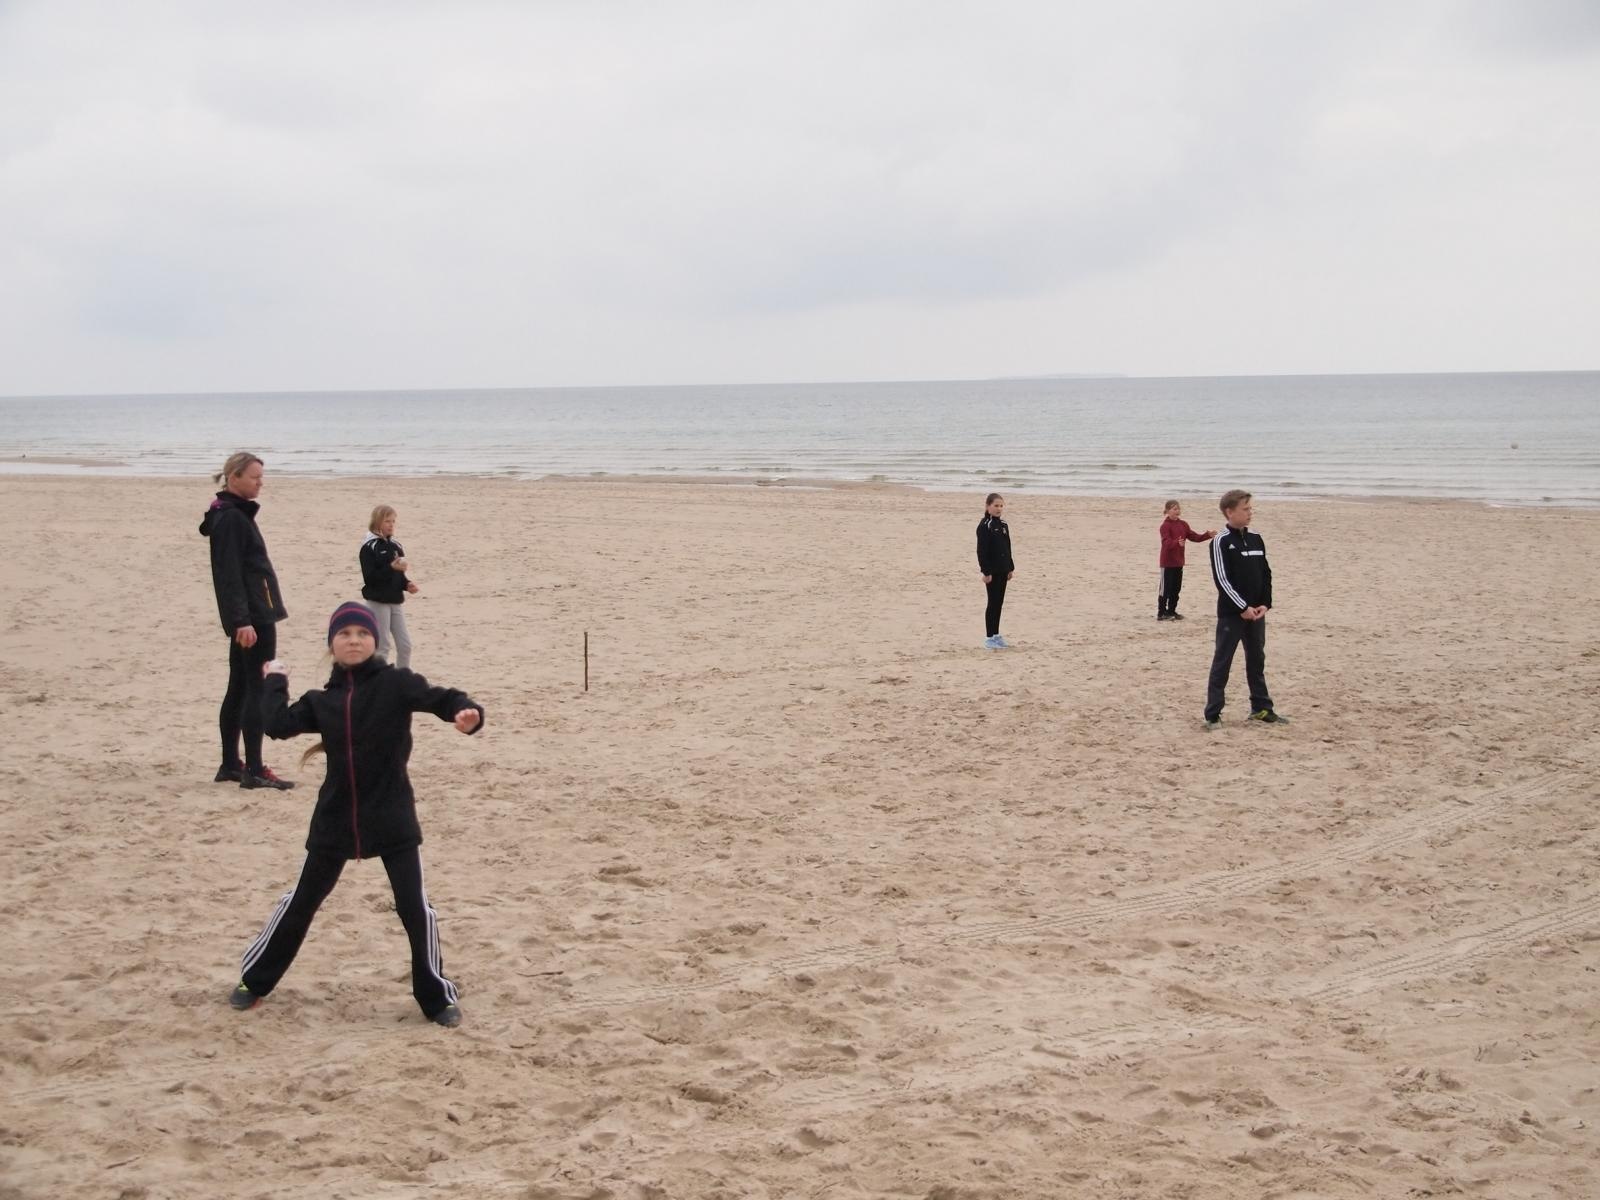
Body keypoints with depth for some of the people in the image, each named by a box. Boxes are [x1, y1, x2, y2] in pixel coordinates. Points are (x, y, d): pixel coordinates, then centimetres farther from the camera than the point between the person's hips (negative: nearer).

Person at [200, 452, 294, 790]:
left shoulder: (235, 514, 16)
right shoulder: (232, 518, -14)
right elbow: (230, 575, -20)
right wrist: (242, 620, -25)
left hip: (250, 616, 10)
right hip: (251, 616, -10)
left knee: (239, 688, 14)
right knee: (258, 689, -9)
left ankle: (230, 765, 20)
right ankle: (254, 771, -10)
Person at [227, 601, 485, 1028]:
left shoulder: (396, 683, -7)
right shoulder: (323, 699, 5)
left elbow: (439, 698, -19)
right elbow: (278, 724, -4)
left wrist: (466, 712, -40)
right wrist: (275, 681, 9)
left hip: (392, 817, -3)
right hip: (335, 818, 3)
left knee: (415, 908, -3)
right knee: (301, 902, 16)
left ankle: (437, 998, 13)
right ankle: (254, 980, 32)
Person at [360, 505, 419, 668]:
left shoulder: (395, 546, 12)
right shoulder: (369, 547, -9)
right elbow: (369, 577, -17)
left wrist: (407, 584, 0)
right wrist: (391, 568, -26)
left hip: (395, 601, 7)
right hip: (377, 601, -7)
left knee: (405, 645, 4)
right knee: (382, 646, -3)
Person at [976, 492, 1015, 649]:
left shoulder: (1003, 525, 11)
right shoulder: (985, 526, -13)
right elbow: (982, 551, -16)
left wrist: (1010, 568, 15)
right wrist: (986, 571, -20)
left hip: (1003, 570, 7)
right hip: (992, 570, -7)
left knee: (999, 603, 11)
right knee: (993, 602, -4)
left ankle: (996, 635, 19)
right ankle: (989, 638, 2)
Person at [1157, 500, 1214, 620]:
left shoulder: (1183, 524, 9)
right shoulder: (1165, 526, -15)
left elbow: (1194, 537, 8)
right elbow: (1166, 542, -28)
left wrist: (1208, 535, -6)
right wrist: (1177, 542, -48)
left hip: (1178, 562, 7)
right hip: (1168, 562, -7)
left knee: (1176, 588, 12)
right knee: (1165, 588, -4)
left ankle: (1171, 611, 21)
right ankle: (1161, 613, 1)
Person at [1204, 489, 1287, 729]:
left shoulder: (1256, 538, 9)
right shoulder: (1221, 542, -11)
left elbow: (1266, 573, 12)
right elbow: (1222, 579, -15)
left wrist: (1265, 603, -1)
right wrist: (1243, 607, -17)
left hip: (1256, 612, 6)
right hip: (1231, 613, -6)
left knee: (1257, 660, 14)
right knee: (1222, 663, -3)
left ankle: (1261, 708, 24)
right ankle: (1213, 714, -1)